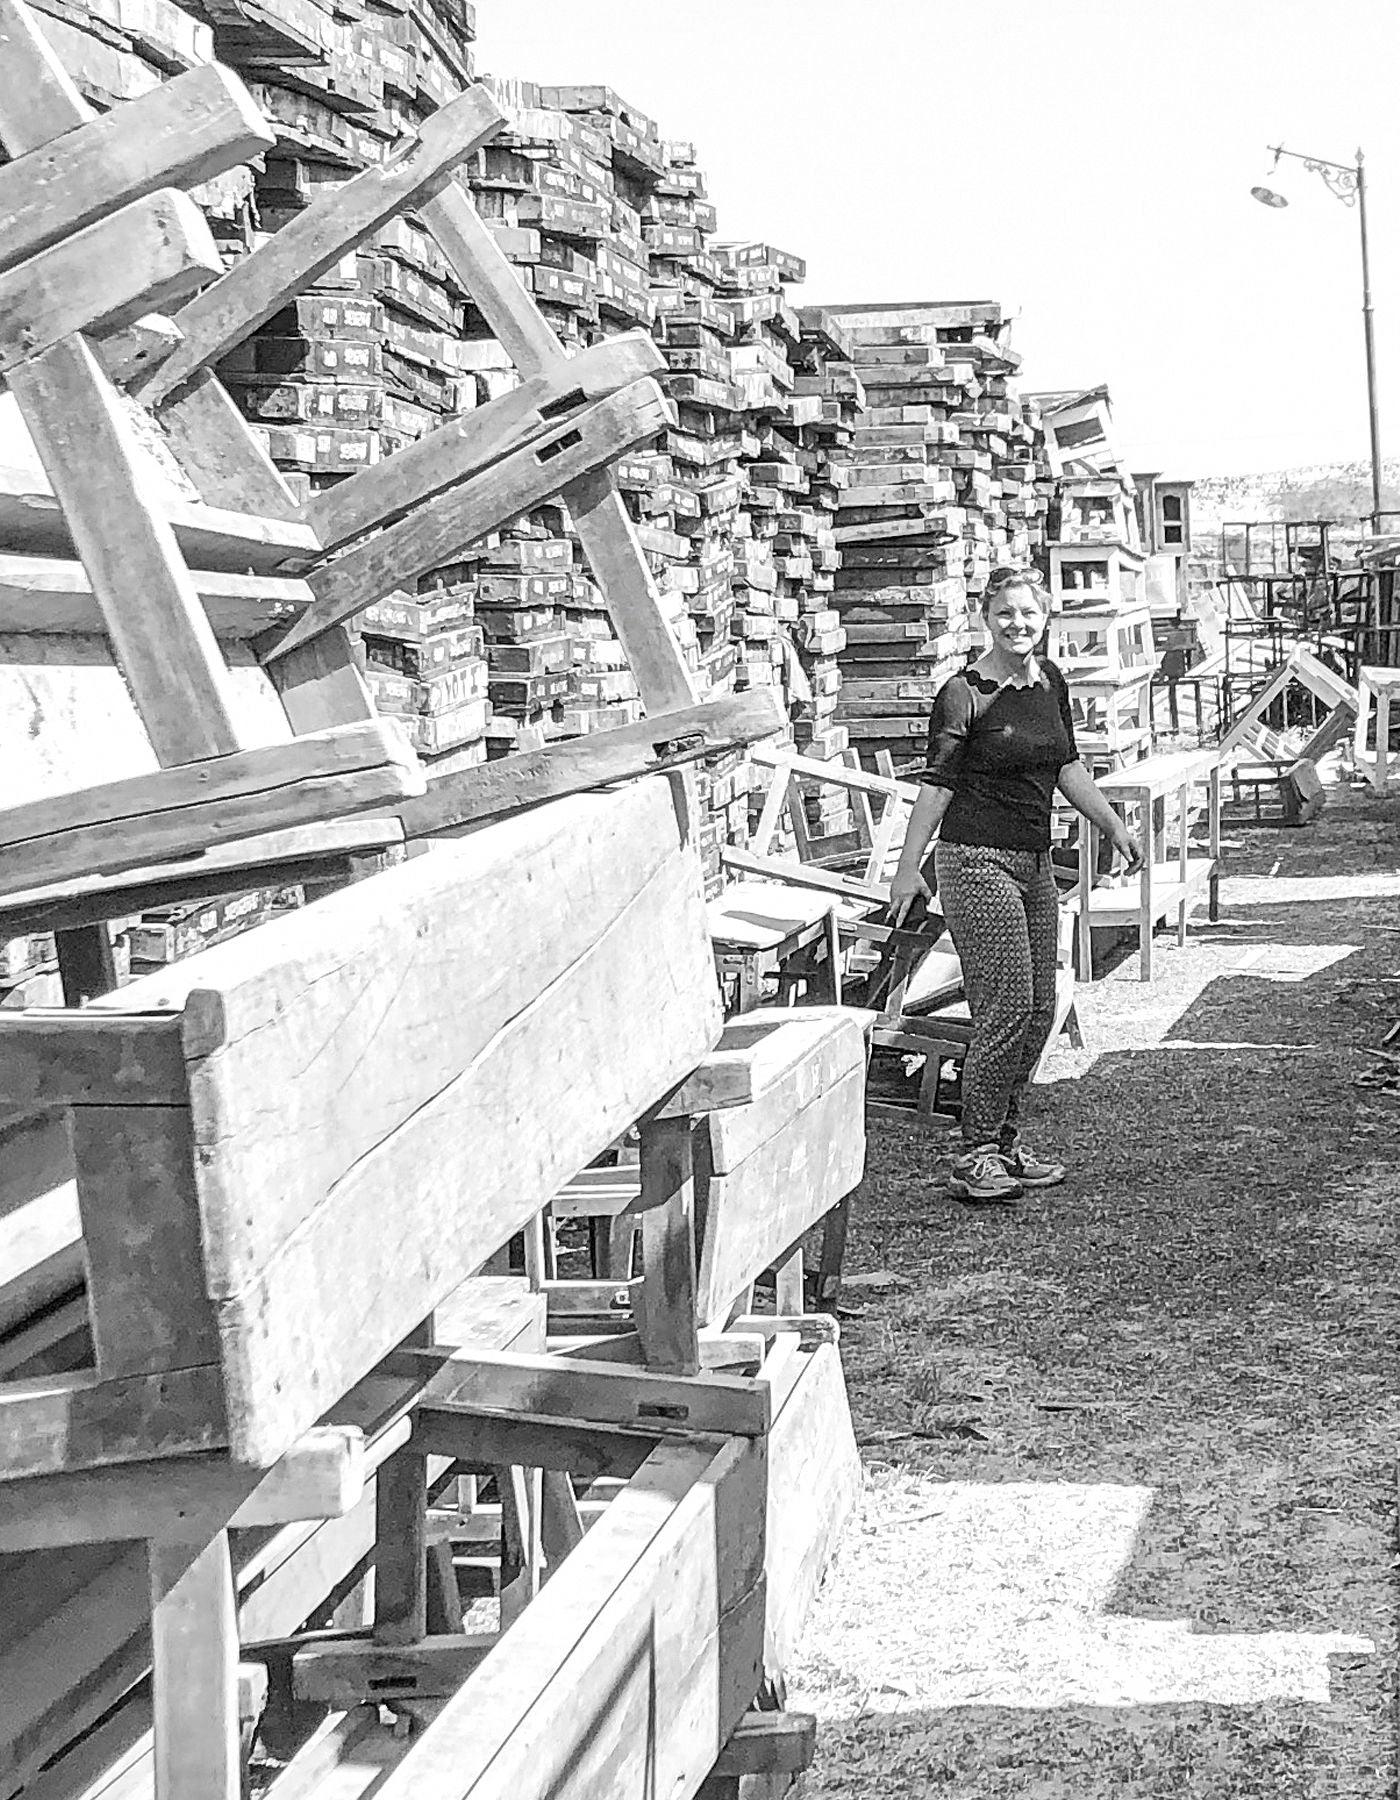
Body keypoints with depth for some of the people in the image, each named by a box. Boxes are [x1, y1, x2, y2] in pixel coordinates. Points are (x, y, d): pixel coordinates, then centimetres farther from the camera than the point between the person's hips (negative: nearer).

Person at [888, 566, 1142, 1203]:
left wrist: (1113, 825, 17)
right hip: (977, 862, -8)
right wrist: (908, 867, -14)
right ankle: (975, 1157, -3)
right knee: (1005, 1010, -11)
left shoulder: (1050, 682, 10)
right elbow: (937, 784, -12)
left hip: (1035, 864, 8)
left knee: (1038, 1011, 9)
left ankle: (1007, 1143, 20)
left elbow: (1067, 766, 20)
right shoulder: (964, 693, -11)